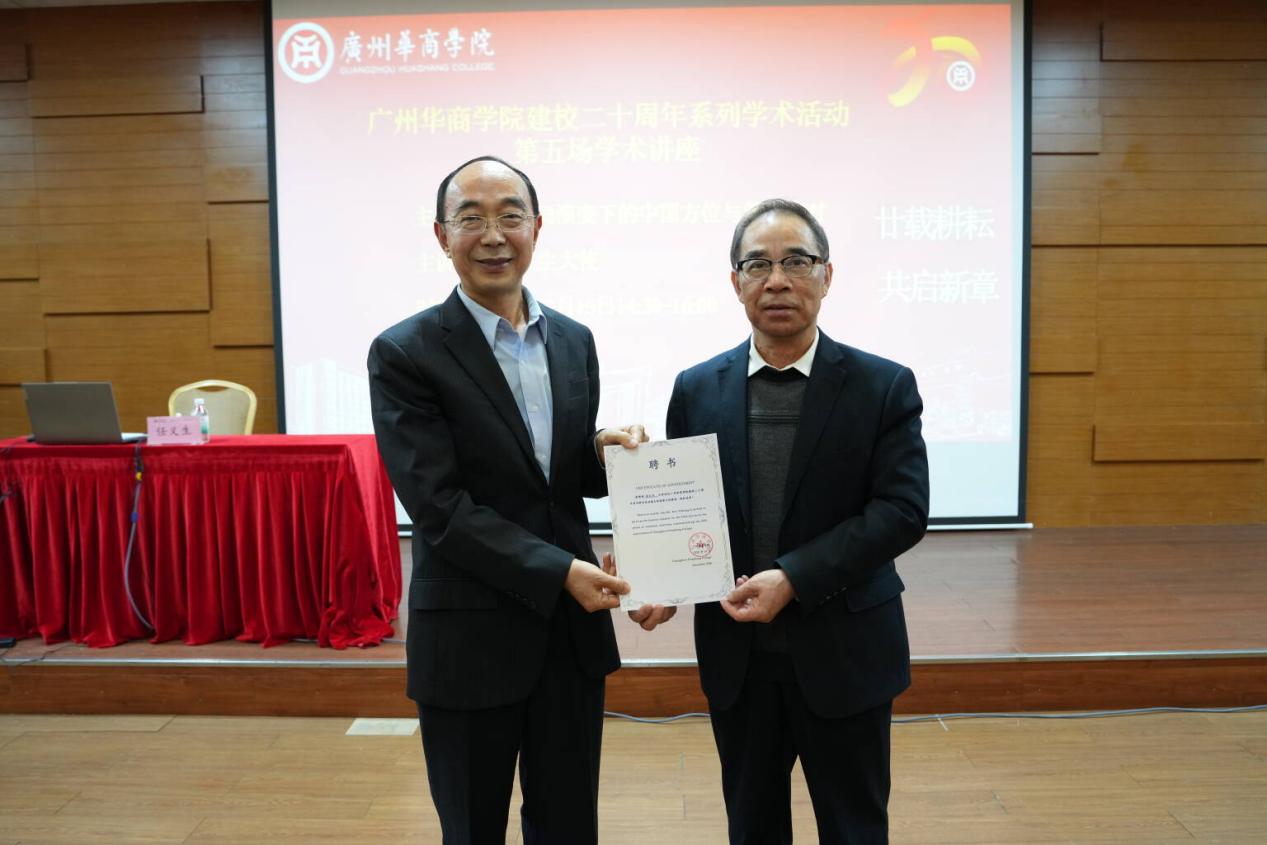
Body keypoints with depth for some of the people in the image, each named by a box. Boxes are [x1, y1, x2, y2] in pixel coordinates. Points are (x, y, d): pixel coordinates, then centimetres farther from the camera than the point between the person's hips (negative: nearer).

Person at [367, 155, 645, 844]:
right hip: (471, 639, -4)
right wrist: (559, 570, -20)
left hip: (572, 630, 5)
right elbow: (439, 505, -16)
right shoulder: (405, 353, -11)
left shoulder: (574, 340, 6)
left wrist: (604, 452, -10)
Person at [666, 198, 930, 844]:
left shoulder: (884, 386, -5)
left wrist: (793, 578, -21)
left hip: (844, 655, -2)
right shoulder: (697, 390, 2)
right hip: (736, 654, 2)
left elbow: (902, 511, -13)